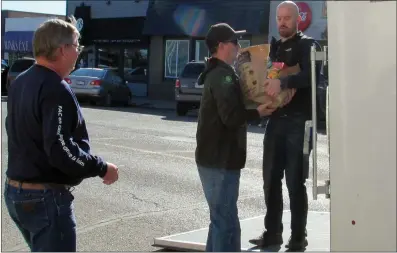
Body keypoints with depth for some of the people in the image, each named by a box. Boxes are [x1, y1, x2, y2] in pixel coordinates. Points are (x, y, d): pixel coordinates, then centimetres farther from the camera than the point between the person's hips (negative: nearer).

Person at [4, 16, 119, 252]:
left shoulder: (20, 83, 9)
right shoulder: (56, 90, -21)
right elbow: (61, 150, -27)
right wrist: (102, 168, -16)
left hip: (15, 190, 10)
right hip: (46, 197, -10)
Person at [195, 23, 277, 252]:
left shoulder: (217, 73, 16)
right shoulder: (223, 76, -17)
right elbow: (232, 117, -26)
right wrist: (257, 112, -12)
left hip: (215, 157, 11)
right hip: (220, 160, -11)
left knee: (221, 218, 19)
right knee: (226, 222, -7)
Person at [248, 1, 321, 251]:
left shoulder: (306, 44, -3)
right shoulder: (274, 47, 17)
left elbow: (310, 75, -20)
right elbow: (265, 75, 20)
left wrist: (283, 82, -34)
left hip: (297, 122, -6)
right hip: (275, 120, 6)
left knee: (295, 181, -1)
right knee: (271, 180, 8)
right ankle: (273, 232, 19)